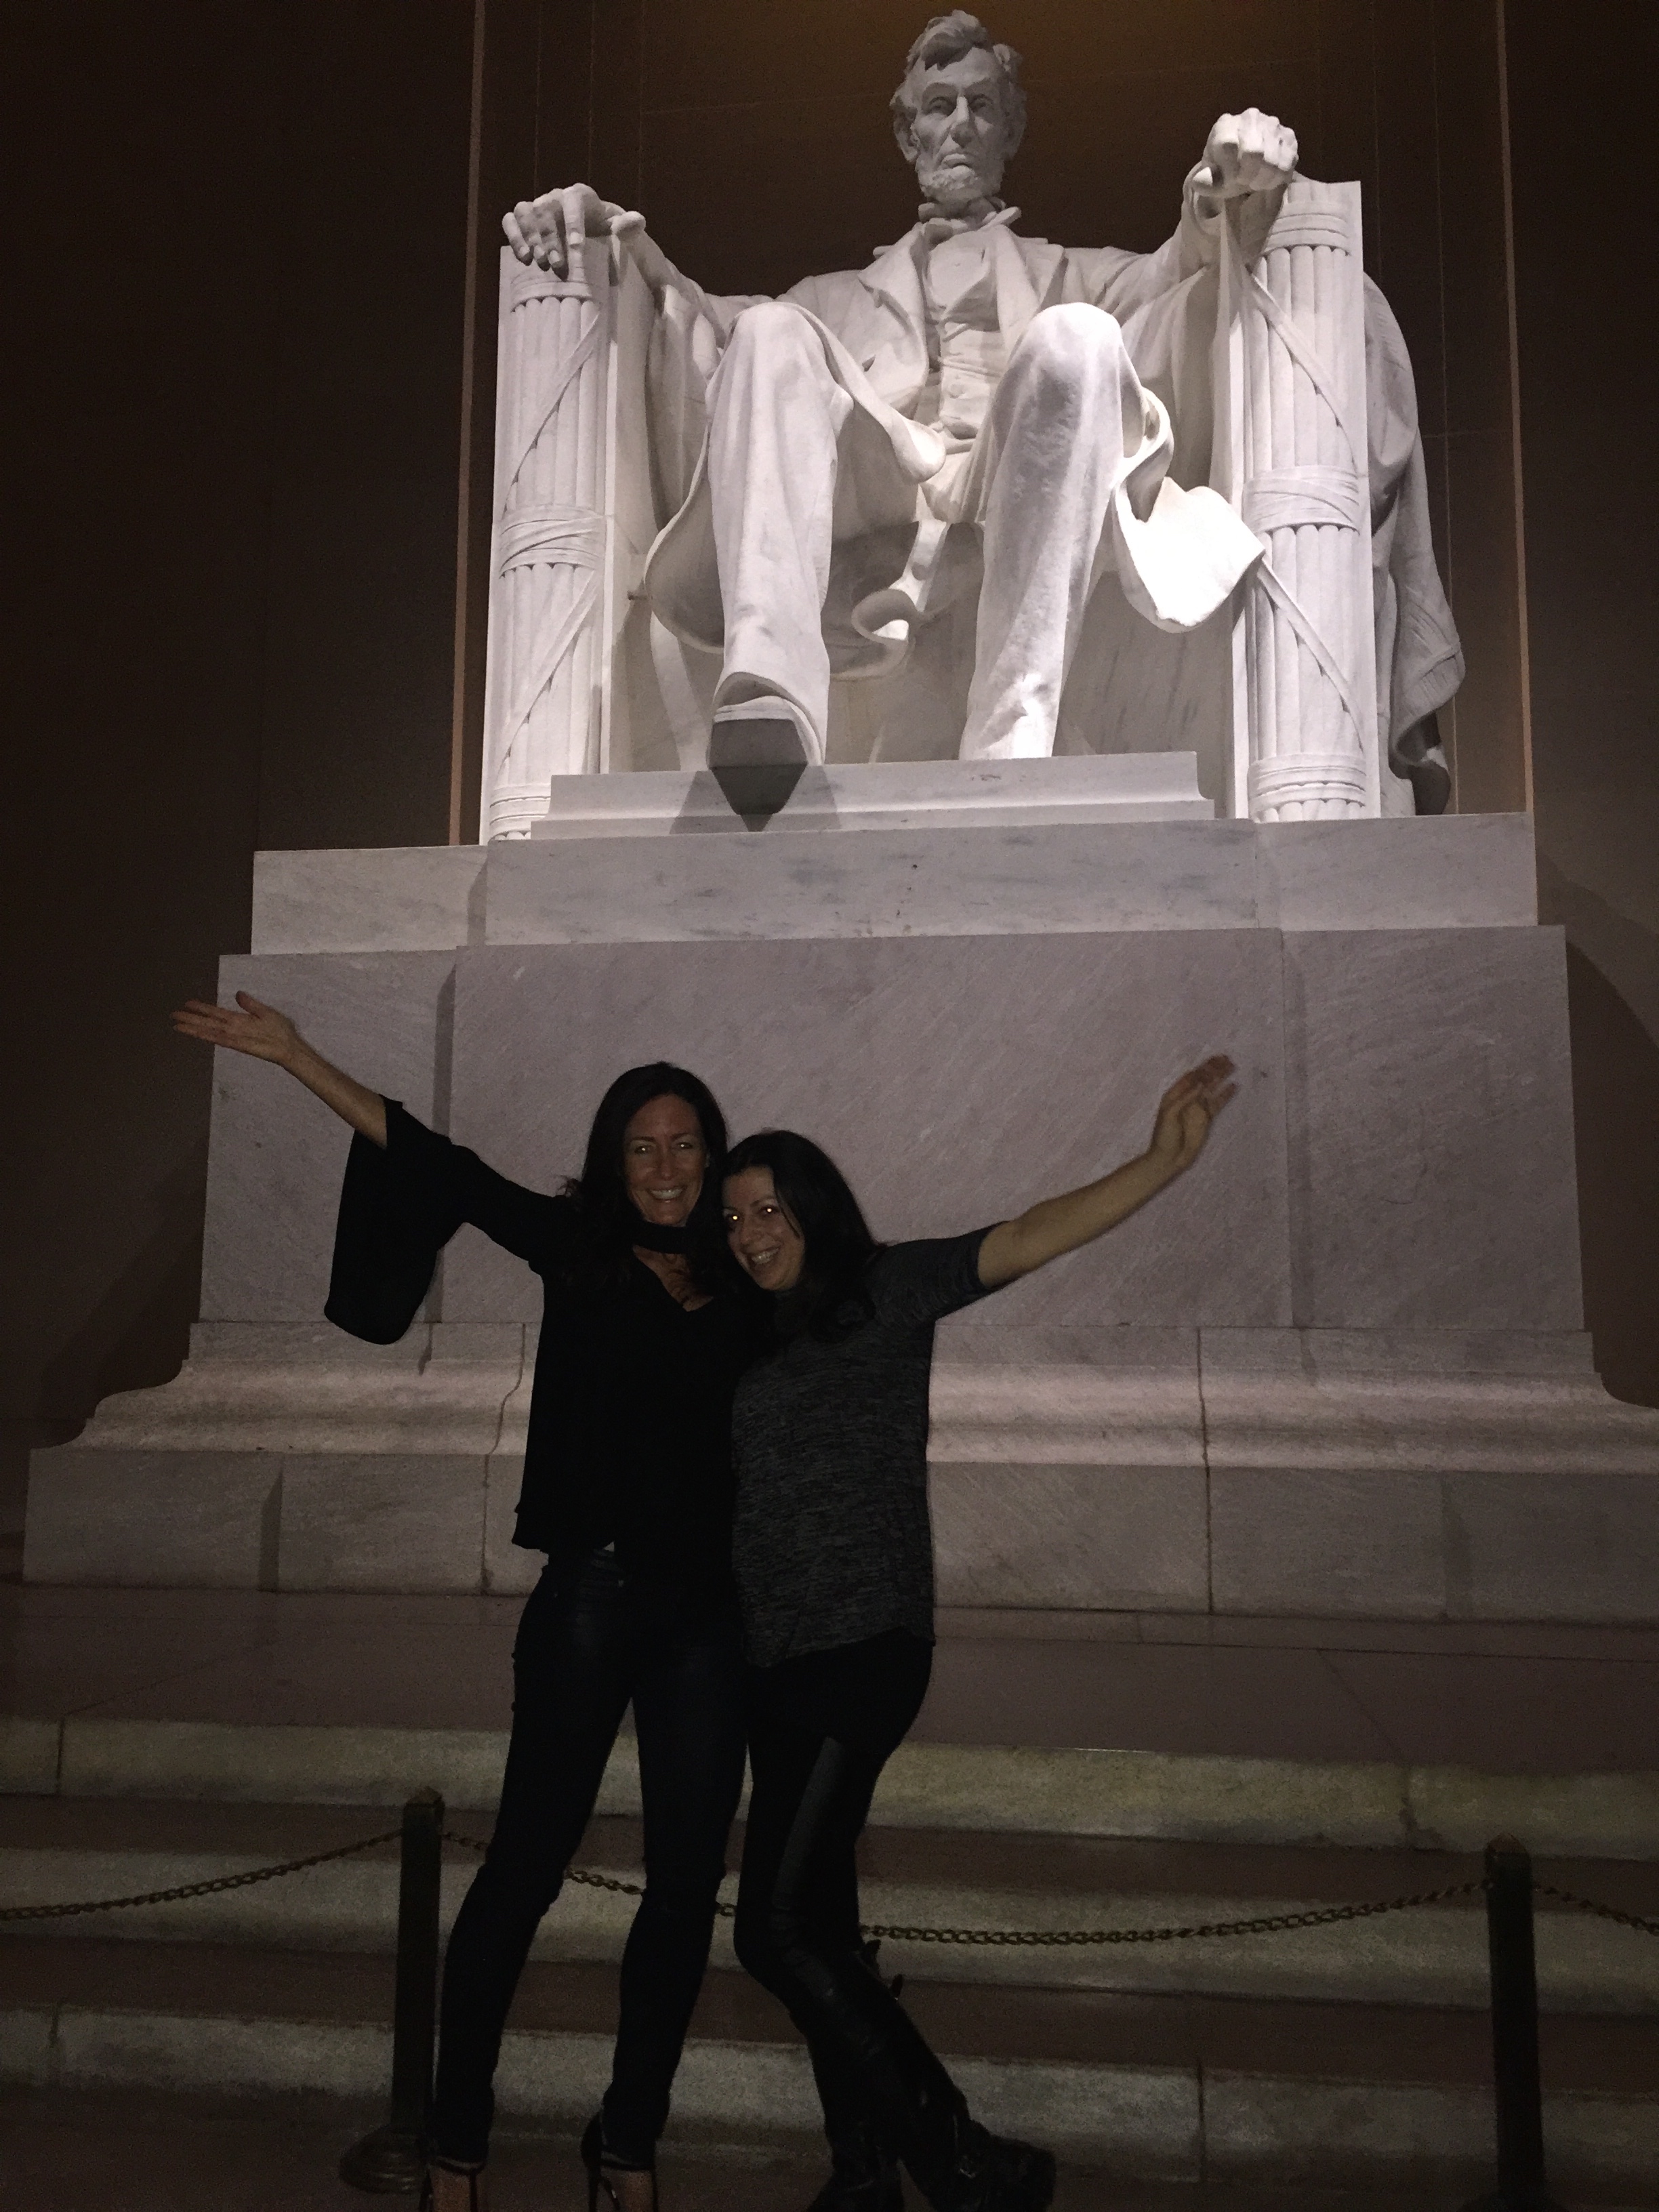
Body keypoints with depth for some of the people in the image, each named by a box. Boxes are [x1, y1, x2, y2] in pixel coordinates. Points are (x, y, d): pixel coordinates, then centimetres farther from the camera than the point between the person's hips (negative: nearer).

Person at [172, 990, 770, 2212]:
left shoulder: (749, 1287, 7)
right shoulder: (578, 1249, -1)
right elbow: (443, 1167, -8)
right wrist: (299, 1058, -13)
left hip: (709, 1614, 4)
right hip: (594, 1596, -3)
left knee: (687, 1884, 9)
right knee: (527, 1860, 5)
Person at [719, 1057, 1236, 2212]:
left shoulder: (885, 1292, -5)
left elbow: (1019, 1243, -17)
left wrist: (1161, 1163, -30)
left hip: (860, 1649, -7)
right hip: (774, 1660, 7)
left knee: (778, 1928, -11)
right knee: (816, 1923, 13)